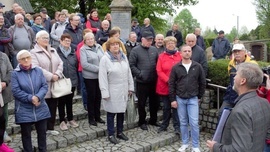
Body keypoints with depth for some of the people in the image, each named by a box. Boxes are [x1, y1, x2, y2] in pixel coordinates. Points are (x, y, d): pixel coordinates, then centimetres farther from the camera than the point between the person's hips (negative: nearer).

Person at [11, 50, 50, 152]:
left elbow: (45, 86, -2)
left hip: (41, 109, 3)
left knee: (42, 132, 14)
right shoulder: (15, 73, -6)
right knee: (26, 134, 10)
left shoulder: (38, 70, 2)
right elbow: (16, 91, -12)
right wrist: (30, 98, -20)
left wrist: (38, 97, -19)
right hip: (24, 111, -3)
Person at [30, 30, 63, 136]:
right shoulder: (34, 52, -5)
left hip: (54, 85, 6)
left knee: (53, 107, 11)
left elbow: (60, 63, 8)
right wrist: (51, 76, -18)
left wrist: (57, 75, -11)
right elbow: (36, 68, -17)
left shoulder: (53, 51, 16)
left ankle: (50, 128, 24)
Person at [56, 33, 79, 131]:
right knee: (61, 102, 7)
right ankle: (62, 121, 20)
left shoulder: (73, 53, 8)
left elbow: (76, 65, 12)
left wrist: (76, 78, 10)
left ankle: (70, 119, 30)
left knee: (69, 101, 16)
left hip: (72, 81, 5)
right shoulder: (57, 52, -10)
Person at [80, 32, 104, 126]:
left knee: (98, 97, 12)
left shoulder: (99, 47, 8)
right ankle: (91, 118, 18)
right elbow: (84, 64, -15)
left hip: (100, 76, 5)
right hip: (89, 77, -4)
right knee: (91, 97, 5)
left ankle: (97, 116, 26)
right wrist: (98, 69, -17)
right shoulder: (83, 49, -6)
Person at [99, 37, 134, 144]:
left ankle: (120, 132, 30)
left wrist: (130, 87, 9)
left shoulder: (123, 57, 7)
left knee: (121, 111, 14)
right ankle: (111, 135, 18)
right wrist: (105, 93, -16)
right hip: (112, 91, -5)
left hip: (123, 90, 5)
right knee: (111, 113, 4)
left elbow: (129, 73, 11)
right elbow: (102, 77, -13)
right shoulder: (105, 59, -11)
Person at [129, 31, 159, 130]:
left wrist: (157, 73, 2)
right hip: (141, 82, -4)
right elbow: (131, 65, -9)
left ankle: (153, 120, 33)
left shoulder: (154, 50, 6)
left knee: (154, 102, 15)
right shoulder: (135, 50, -7)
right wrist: (140, 74, -16)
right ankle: (142, 122, 23)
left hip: (153, 81, 4)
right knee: (142, 103, 7)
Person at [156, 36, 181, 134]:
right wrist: (168, 80, -16)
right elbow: (159, 71, -5)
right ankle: (164, 125, 27)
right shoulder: (161, 56, 3)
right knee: (166, 107, 13)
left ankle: (177, 127, 9)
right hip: (164, 86, 1)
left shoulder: (180, 55, 2)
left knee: (176, 106, 0)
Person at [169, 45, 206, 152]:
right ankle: (185, 143, 25)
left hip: (193, 99, -1)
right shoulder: (176, 67, -2)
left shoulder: (197, 66, -2)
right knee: (183, 123, 11)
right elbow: (171, 84, 0)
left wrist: (199, 96, 8)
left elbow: (202, 82, 6)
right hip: (180, 99, 1)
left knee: (194, 123, -3)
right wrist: (172, 99, -3)